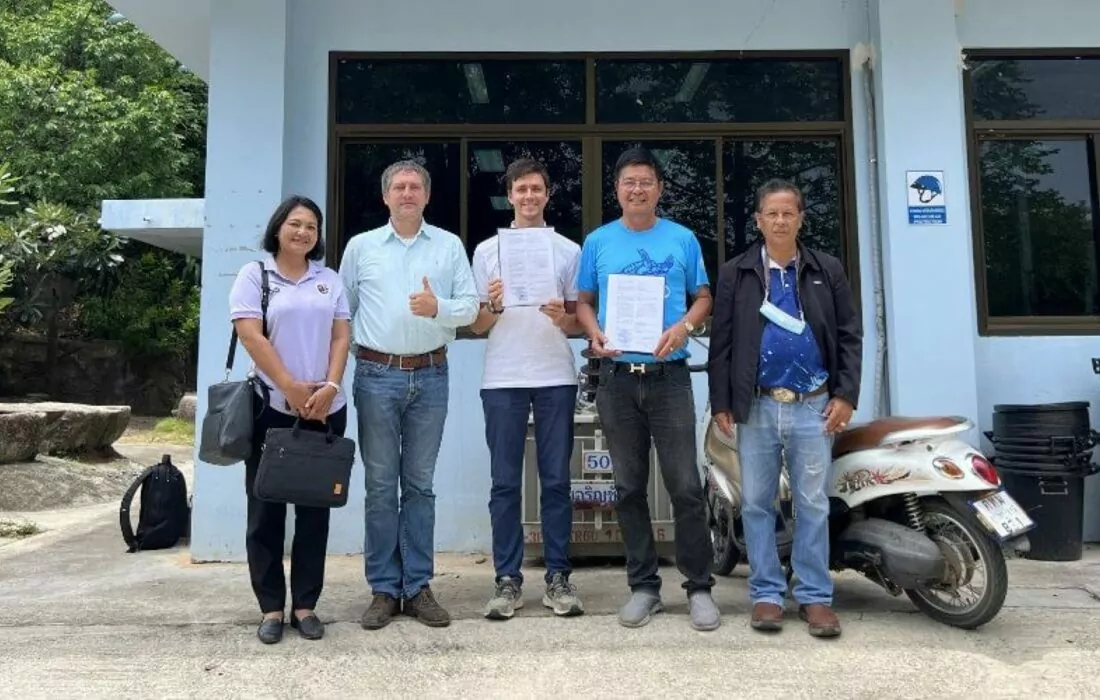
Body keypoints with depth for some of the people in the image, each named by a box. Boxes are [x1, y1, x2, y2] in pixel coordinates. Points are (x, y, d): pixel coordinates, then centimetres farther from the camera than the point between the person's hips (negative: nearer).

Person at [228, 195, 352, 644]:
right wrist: (292, 388, -14)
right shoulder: (254, 275, 4)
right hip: (272, 408, -3)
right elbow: (250, 336, -7)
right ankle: (271, 607, 14)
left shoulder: (330, 280, 14)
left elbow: (341, 336, 7)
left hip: (325, 410, 3)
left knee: (314, 509, 7)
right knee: (266, 510, 3)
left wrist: (330, 387, -9)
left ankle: (305, 605, 16)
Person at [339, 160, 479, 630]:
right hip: (377, 375, 0)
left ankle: (417, 586, 16)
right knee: (380, 485, 4)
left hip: (430, 376, 0)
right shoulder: (361, 246, 9)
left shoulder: (450, 246, 8)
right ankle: (384, 589, 14)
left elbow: (470, 307, 2)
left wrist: (438, 307, -17)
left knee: (420, 484, 7)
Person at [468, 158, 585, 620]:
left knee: (556, 480, 4)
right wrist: (494, 305, -13)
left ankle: (558, 577, 14)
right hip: (502, 379, 0)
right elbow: (476, 326, 8)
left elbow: (580, 322, 9)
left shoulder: (568, 250, 9)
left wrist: (562, 318, -13)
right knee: (505, 482, 4)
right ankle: (508, 579, 13)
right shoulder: (487, 250, 9)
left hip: (556, 378, 0)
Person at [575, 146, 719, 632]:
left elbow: (703, 296, 9)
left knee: (685, 487, -2)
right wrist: (595, 334, -8)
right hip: (616, 377, 2)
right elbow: (583, 300, 12)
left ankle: (699, 587, 12)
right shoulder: (598, 241, 9)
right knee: (630, 488, 8)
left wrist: (684, 326, -11)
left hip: (669, 376, -1)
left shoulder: (683, 239, 7)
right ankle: (643, 585, 21)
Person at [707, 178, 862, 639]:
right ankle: (766, 593, 17)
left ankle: (815, 597, 16)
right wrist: (721, 403, -2)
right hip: (756, 408, 0)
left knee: (813, 505, 5)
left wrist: (845, 396, -2)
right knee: (757, 505, 6)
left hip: (813, 407, 0)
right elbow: (721, 342, 3)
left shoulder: (828, 270, 8)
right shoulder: (735, 274, 6)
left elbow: (849, 336, 7)